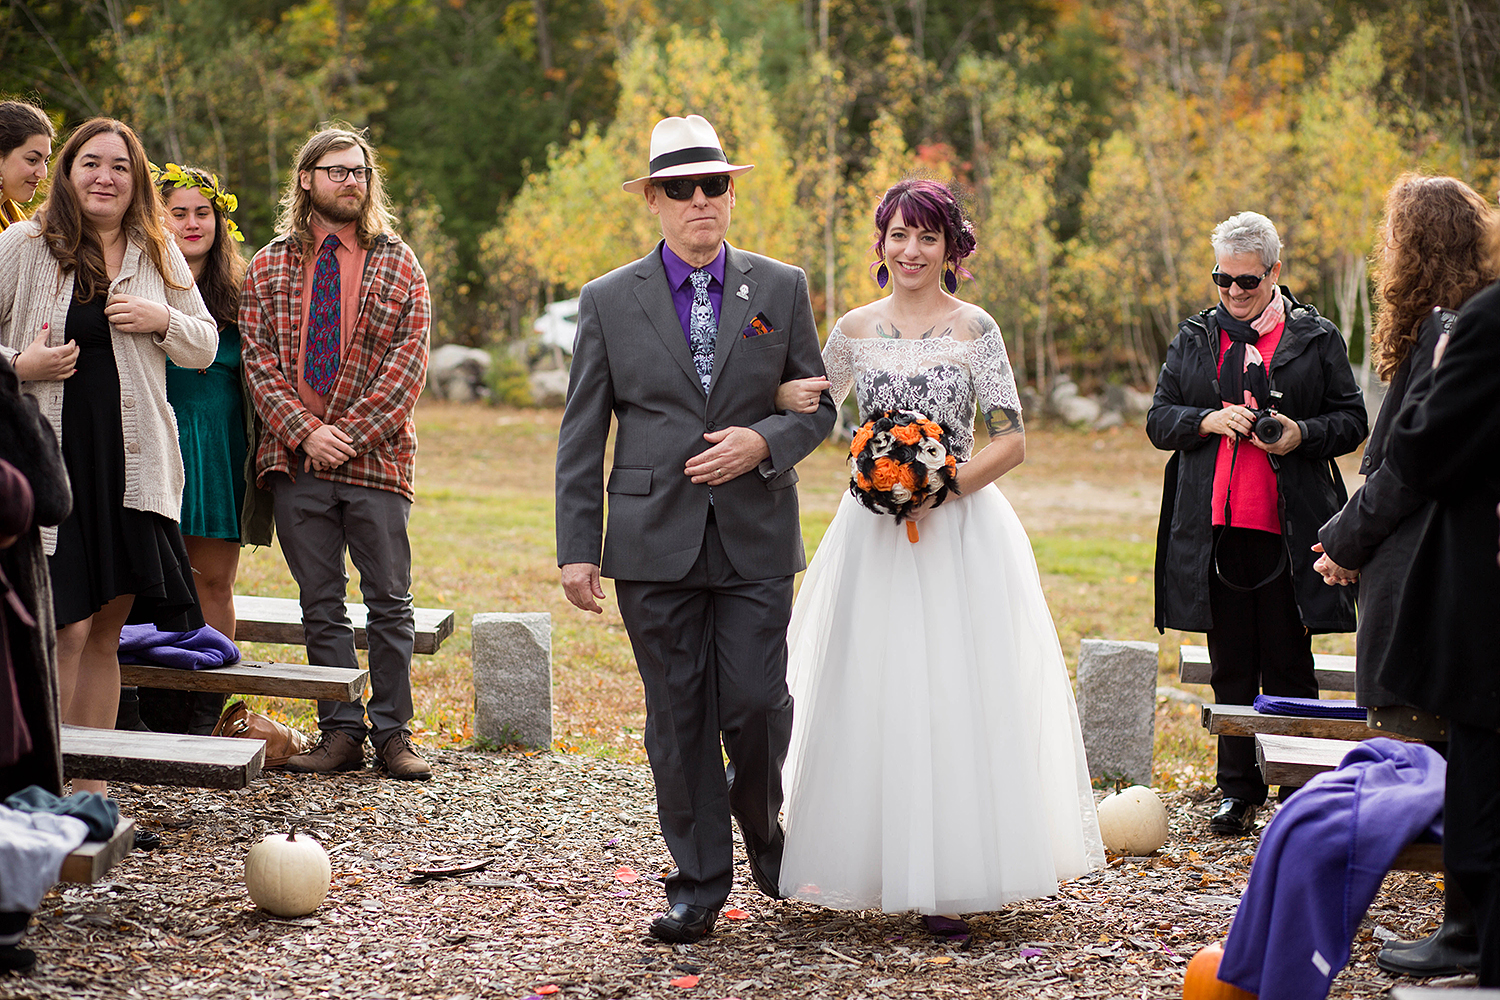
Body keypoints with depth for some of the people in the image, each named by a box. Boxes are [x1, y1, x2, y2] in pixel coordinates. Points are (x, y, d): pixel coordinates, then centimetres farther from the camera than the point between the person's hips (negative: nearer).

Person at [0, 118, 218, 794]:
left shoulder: (159, 255, 11)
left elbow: (205, 347, 16)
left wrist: (163, 320, -4)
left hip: (132, 463, 4)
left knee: (106, 630, 9)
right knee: (66, 628, -11)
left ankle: (90, 791, 16)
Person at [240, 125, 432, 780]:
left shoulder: (398, 264, 5)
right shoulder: (270, 265, 9)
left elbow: (408, 360, -3)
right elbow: (258, 357, 2)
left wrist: (351, 432, -12)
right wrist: (305, 431, -12)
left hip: (376, 456, -1)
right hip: (296, 459, 1)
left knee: (390, 602, 1)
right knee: (320, 604, 5)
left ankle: (391, 732, 9)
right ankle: (342, 732, 11)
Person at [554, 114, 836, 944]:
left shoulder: (781, 289, 6)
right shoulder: (609, 301, 4)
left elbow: (819, 405, 10)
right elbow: (582, 436, 4)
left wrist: (764, 441, -11)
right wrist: (576, 548, -2)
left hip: (756, 539, 0)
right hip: (655, 544, 0)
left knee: (755, 704, -4)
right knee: (677, 719, 3)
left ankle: (761, 826, 27)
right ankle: (699, 882, 13)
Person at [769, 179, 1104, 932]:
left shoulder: (973, 329, -2)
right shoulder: (855, 329, 8)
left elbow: (1011, 442, -6)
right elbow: (813, 399, 22)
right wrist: (787, 394, -2)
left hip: (958, 527, -3)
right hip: (873, 530, 3)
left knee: (954, 695, -4)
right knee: (869, 695, 2)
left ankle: (950, 880, 1)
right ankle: (872, 862, 11)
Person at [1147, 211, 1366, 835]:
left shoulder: (1316, 338, 5)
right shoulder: (1194, 338, 12)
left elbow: (1352, 421, 6)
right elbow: (1159, 420, 10)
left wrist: (1302, 433, -14)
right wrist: (1209, 420, -10)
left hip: (1286, 529, -2)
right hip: (1215, 529, 2)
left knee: (1288, 669, 1)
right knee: (1231, 668, 8)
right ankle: (1239, 791, 15)